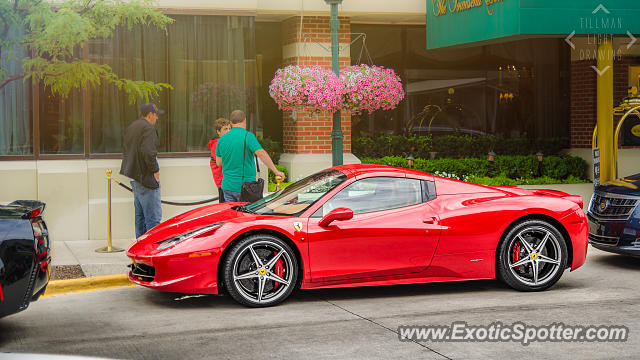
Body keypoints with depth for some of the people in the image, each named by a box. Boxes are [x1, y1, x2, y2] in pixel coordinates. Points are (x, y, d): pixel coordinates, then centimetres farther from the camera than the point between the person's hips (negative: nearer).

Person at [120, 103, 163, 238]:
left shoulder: (131, 127, 16)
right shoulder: (148, 127, -14)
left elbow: (127, 151, 21)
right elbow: (148, 152, -25)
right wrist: (155, 170, -14)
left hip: (134, 176, 10)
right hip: (146, 177, -10)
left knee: (140, 215, 17)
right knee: (153, 217, -8)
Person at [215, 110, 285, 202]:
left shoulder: (222, 139, 6)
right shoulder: (248, 136, -11)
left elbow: (219, 163, 14)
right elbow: (261, 153, -24)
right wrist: (276, 171, -22)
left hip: (227, 185, 5)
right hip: (244, 185, -5)